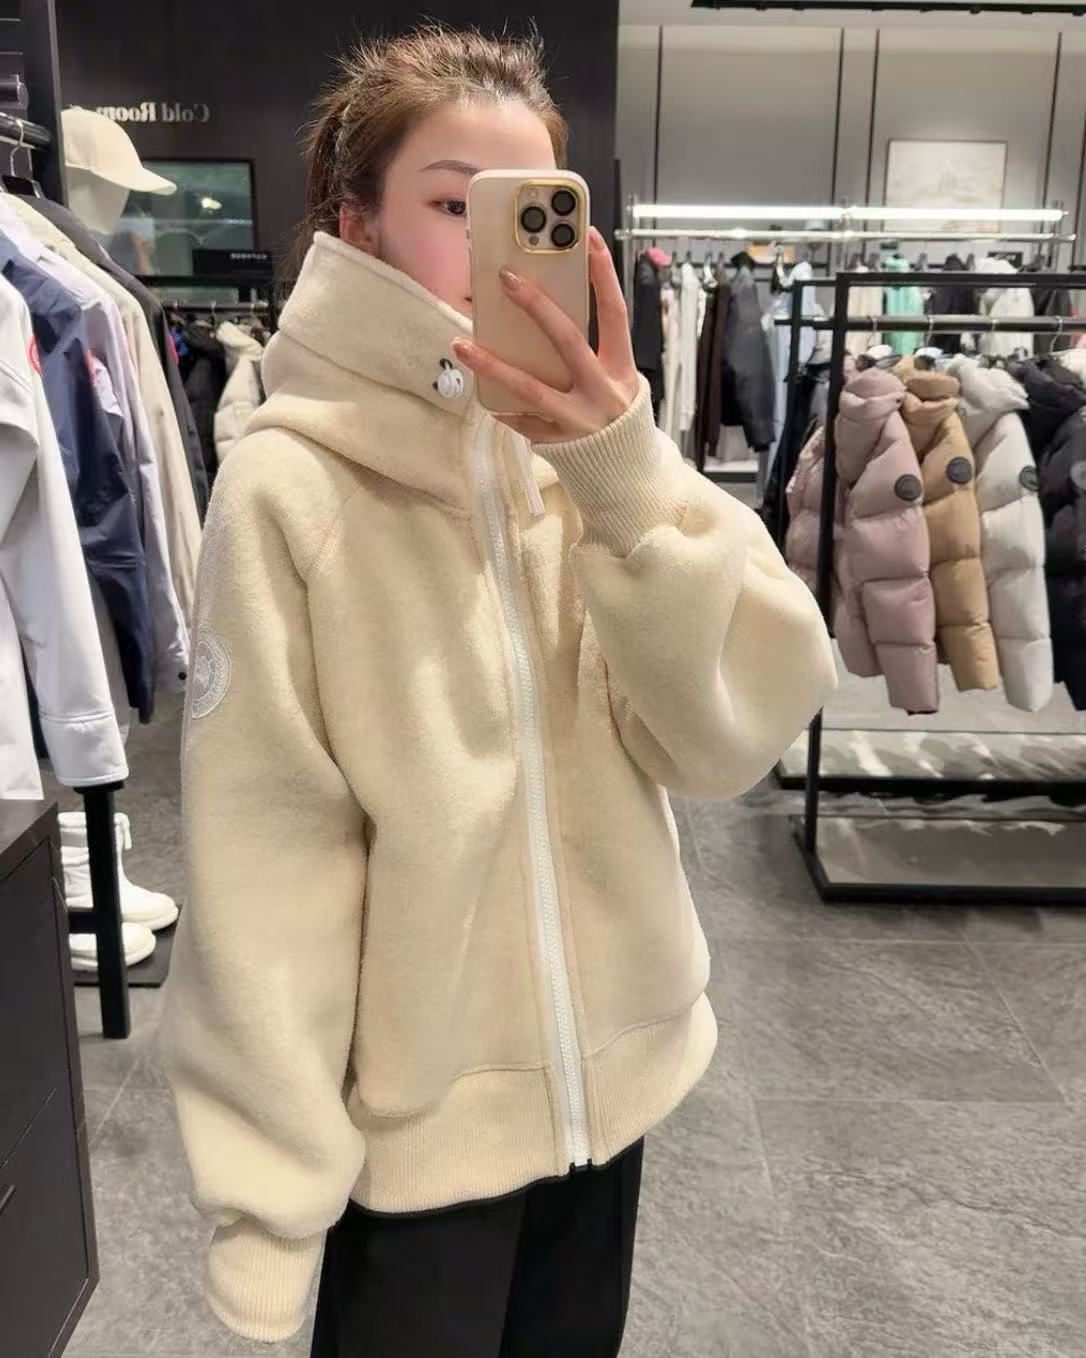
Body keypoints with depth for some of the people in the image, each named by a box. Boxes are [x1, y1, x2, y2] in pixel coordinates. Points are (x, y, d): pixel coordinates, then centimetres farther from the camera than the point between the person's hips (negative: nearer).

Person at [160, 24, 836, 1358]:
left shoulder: (593, 450, -3)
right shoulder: (290, 487, -15)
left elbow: (735, 733, -13)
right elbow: (262, 863, -15)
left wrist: (622, 470, -25)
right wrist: (273, 1205, -11)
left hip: (610, 1080, 5)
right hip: (412, 1122, -4)